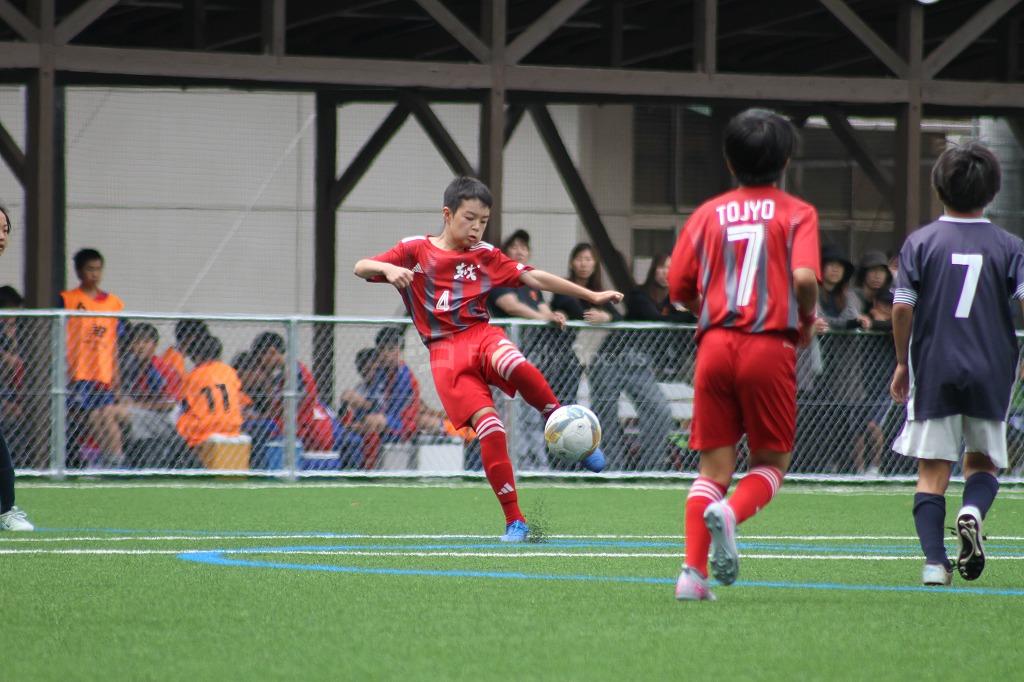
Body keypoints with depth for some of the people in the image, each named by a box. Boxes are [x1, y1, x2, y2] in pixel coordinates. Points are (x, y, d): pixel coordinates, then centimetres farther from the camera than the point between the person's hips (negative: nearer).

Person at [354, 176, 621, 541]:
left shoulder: (486, 256, 12)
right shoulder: (415, 250, 5)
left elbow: (534, 278, 11)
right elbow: (361, 268, -2)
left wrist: (592, 296, 7)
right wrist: (388, 268, -25)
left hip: (481, 334, 1)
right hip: (445, 350, -1)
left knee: (514, 365, -37)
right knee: (486, 421, -21)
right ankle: (514, 520, -12)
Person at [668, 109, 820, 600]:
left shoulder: (708, 214, 11)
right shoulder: (796, 213, 2)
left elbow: (679, 288, 7)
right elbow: (804, 277, -14)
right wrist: (807, 320, 5)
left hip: (715, 344, 3)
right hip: (770, 347, -3)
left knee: (714, 465, 7)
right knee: (772, 460, 11)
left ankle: (693, 570, -8)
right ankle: (730, 513, -20)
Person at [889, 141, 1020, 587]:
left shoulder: (920, 242, 0)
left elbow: (902, 307, -4)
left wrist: (903, 362, 9)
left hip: (932, 369, -1)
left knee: (932, 473, 3)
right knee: (983, 462, 16)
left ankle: (935, 560, -9)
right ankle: (973, 512, -14)